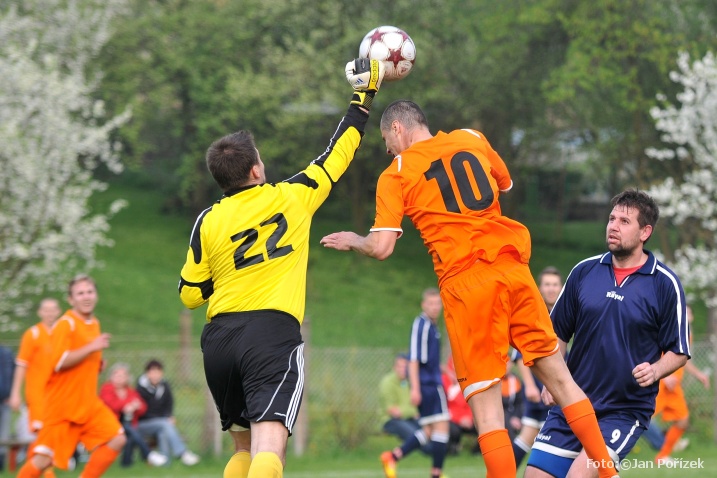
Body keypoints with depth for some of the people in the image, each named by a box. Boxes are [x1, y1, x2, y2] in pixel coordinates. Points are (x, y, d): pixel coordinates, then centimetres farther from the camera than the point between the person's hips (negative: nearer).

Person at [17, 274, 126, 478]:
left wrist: (98, 364, 8)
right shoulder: (66, 324, -12)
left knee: (117, 440, -6)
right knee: (43, 459, -8)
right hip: (61, 404, -7)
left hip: (88, 403, 7)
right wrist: (91, 348, -23)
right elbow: (58, 362, -23)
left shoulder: (94, 324, 13)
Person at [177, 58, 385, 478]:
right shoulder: (292, 197, 5)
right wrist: (364, 96, 28)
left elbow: (190, 294, 12)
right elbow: (338, 155, 18)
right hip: (274, 332, -4)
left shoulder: (209, 222, 9)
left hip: (219, 337, 4)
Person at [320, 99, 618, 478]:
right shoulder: (471, 139, 15)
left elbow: (381, 248, -4)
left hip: (465, 283, -4)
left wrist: (352, 241, 16)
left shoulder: (395, 175, 3)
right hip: (512, 267, 4)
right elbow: (506, 185, 31)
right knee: (556, 373, 12)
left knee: (485, 401, -3)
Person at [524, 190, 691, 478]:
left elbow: (679, 352, 2)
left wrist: (655, 371, -18)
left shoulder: (665, 284, -3)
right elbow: (559, 333, 15)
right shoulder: (584, 271, 6)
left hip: (627, 409, -4)